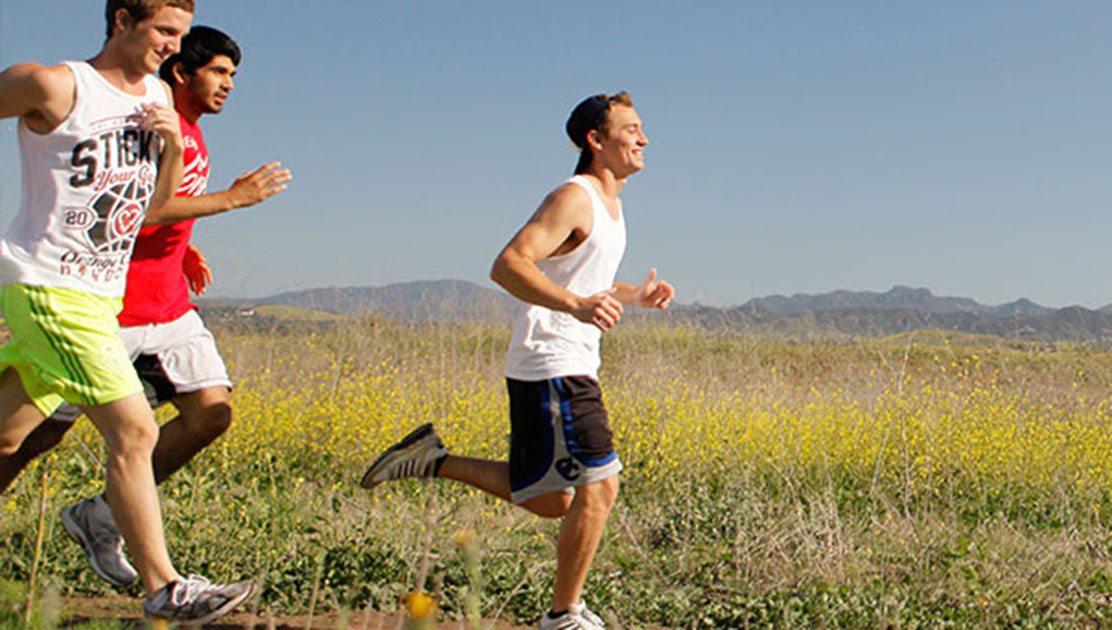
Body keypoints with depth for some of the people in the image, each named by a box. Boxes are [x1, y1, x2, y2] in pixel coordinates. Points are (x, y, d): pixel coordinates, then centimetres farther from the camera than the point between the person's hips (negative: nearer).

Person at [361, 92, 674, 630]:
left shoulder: (609, 203, 17)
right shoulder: (572, 198, -13)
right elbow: (508, 266, -26)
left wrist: (635, 297, 15)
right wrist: (576, 305, -38)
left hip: (571, 367, 10)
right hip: (551, 365, -10)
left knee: (549, 500, 14)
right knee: (598, 486, -10)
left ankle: (435, 460, 22)